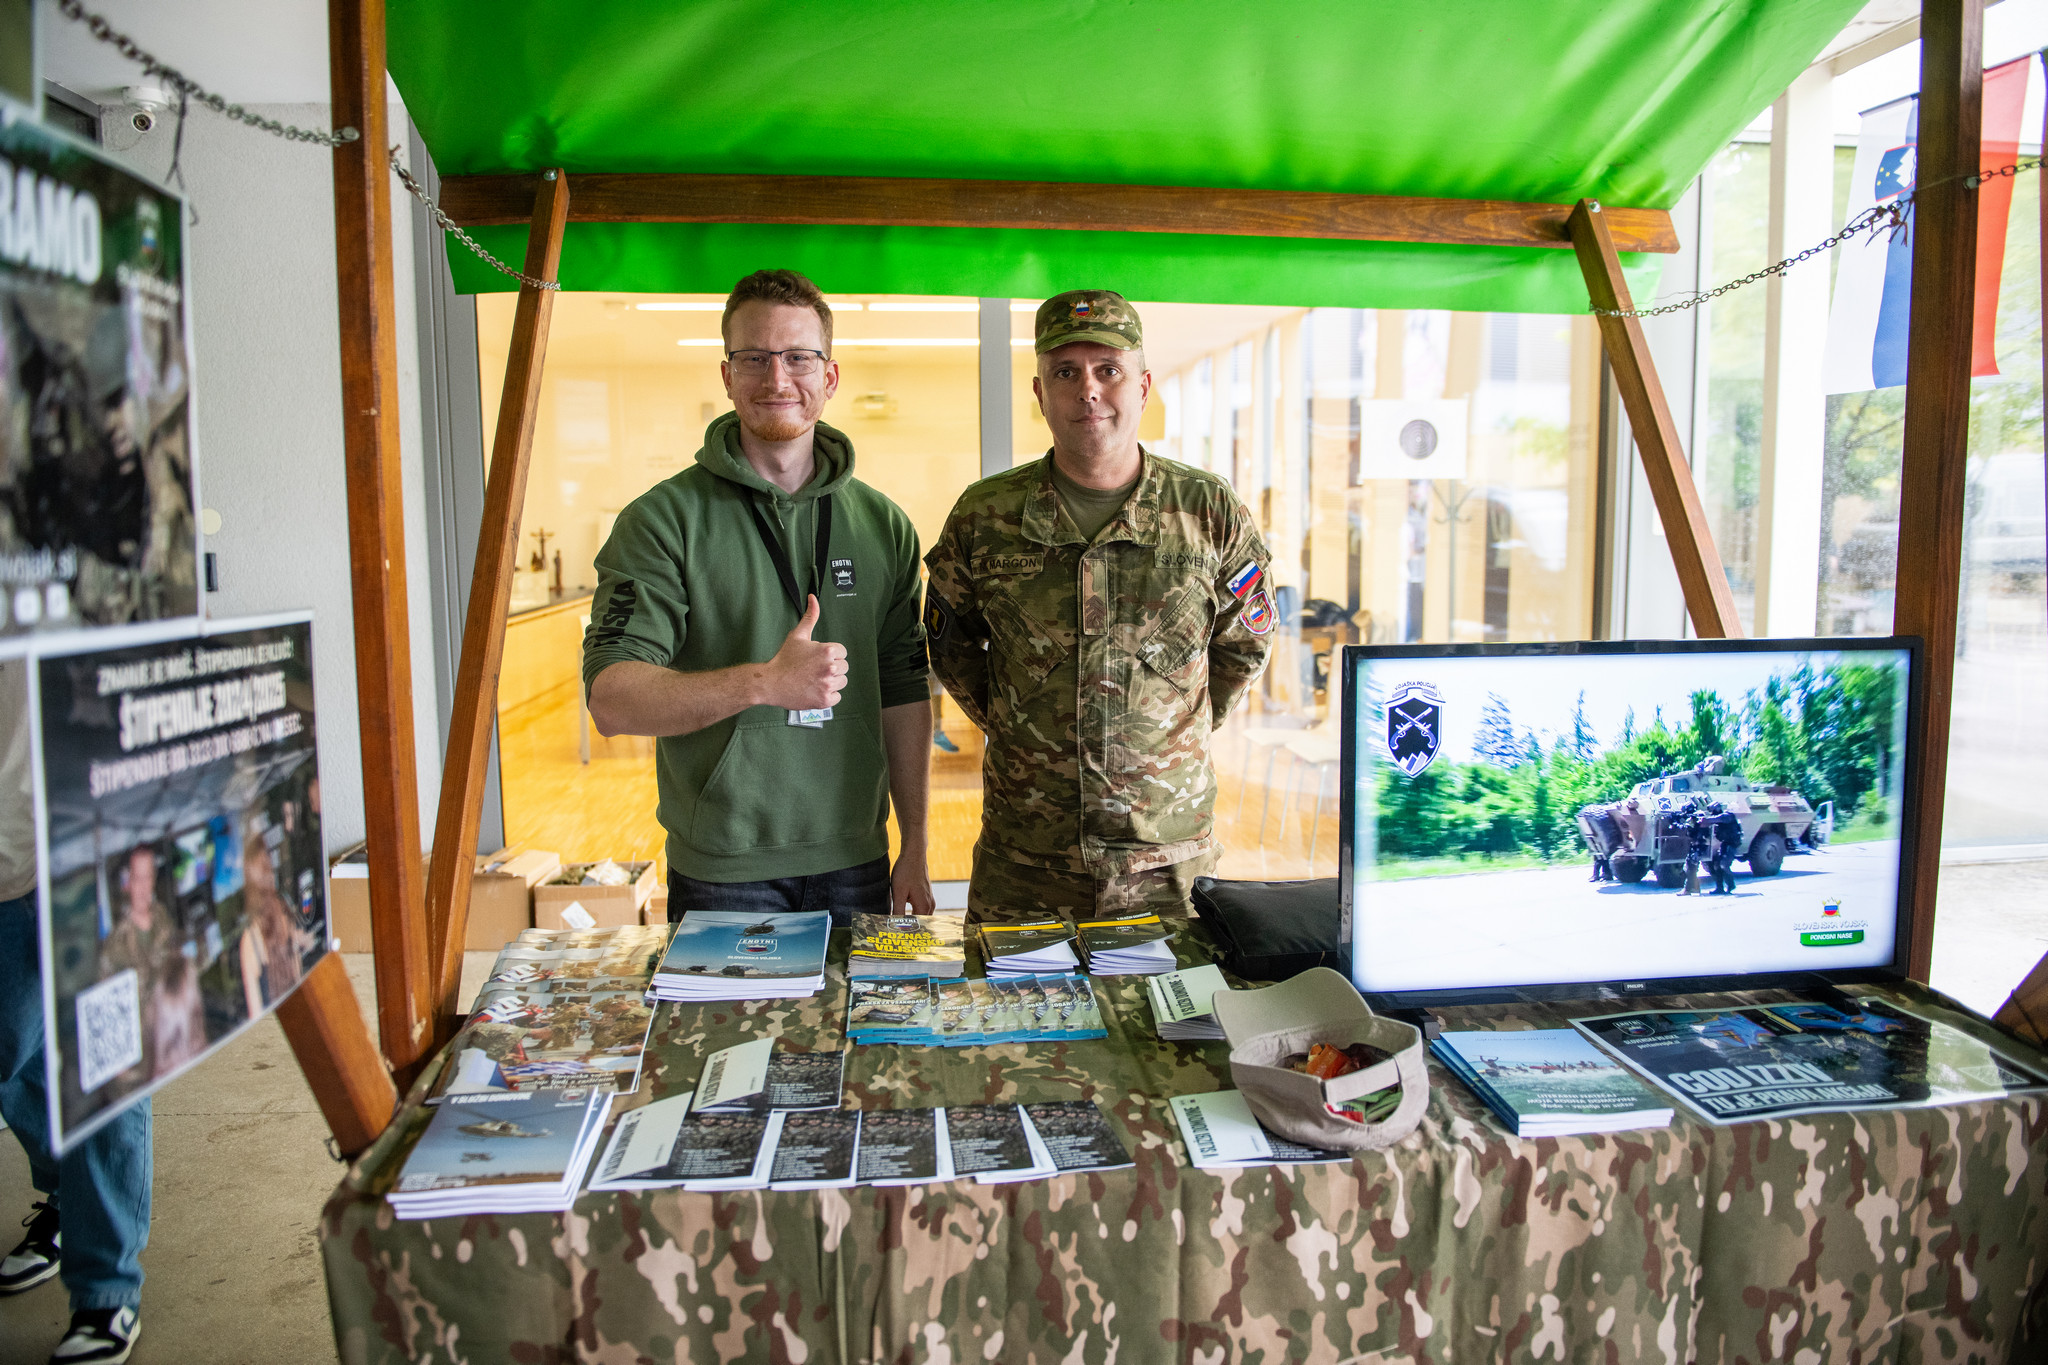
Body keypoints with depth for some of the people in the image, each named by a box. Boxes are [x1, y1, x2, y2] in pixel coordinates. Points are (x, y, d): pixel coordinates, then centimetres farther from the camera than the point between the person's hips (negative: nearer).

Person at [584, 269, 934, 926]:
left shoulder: (883, 525, 5)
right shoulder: (664, 519, -7)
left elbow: (904, 696, 8)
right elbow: (610, 698, -15)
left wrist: (914, 848, 7)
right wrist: (765, 682, -29)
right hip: (722, 873, -3)